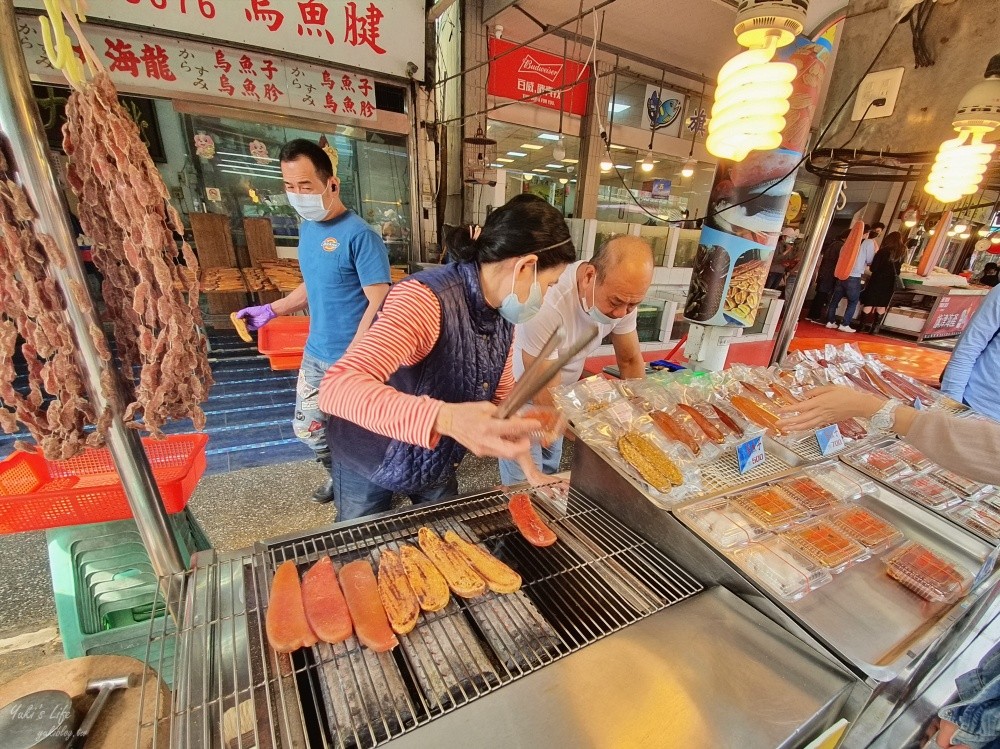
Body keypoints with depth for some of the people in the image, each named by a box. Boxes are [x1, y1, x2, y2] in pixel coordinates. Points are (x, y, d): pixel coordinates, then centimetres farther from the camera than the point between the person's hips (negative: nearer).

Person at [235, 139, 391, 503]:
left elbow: (379, 303, -22)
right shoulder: (308, 227, 7)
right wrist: (271, 310, 11)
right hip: (315, 353, 8)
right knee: (307, 427, 21)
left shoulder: (359, 235, -18)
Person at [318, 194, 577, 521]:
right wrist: (445, 418, -56)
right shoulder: (424, 299, -33)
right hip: (370, 461, -6)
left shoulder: (503, 312, -8)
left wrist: (531, 471, -3)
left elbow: (501, 397, 2)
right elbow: (338, 387, -42)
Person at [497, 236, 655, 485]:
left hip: (559, 390, 6)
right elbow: (546, 399, -32)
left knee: (550, 469, 20)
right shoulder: (548, 303, -37)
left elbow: (631, 361, -3)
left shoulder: (622, 294, -17)